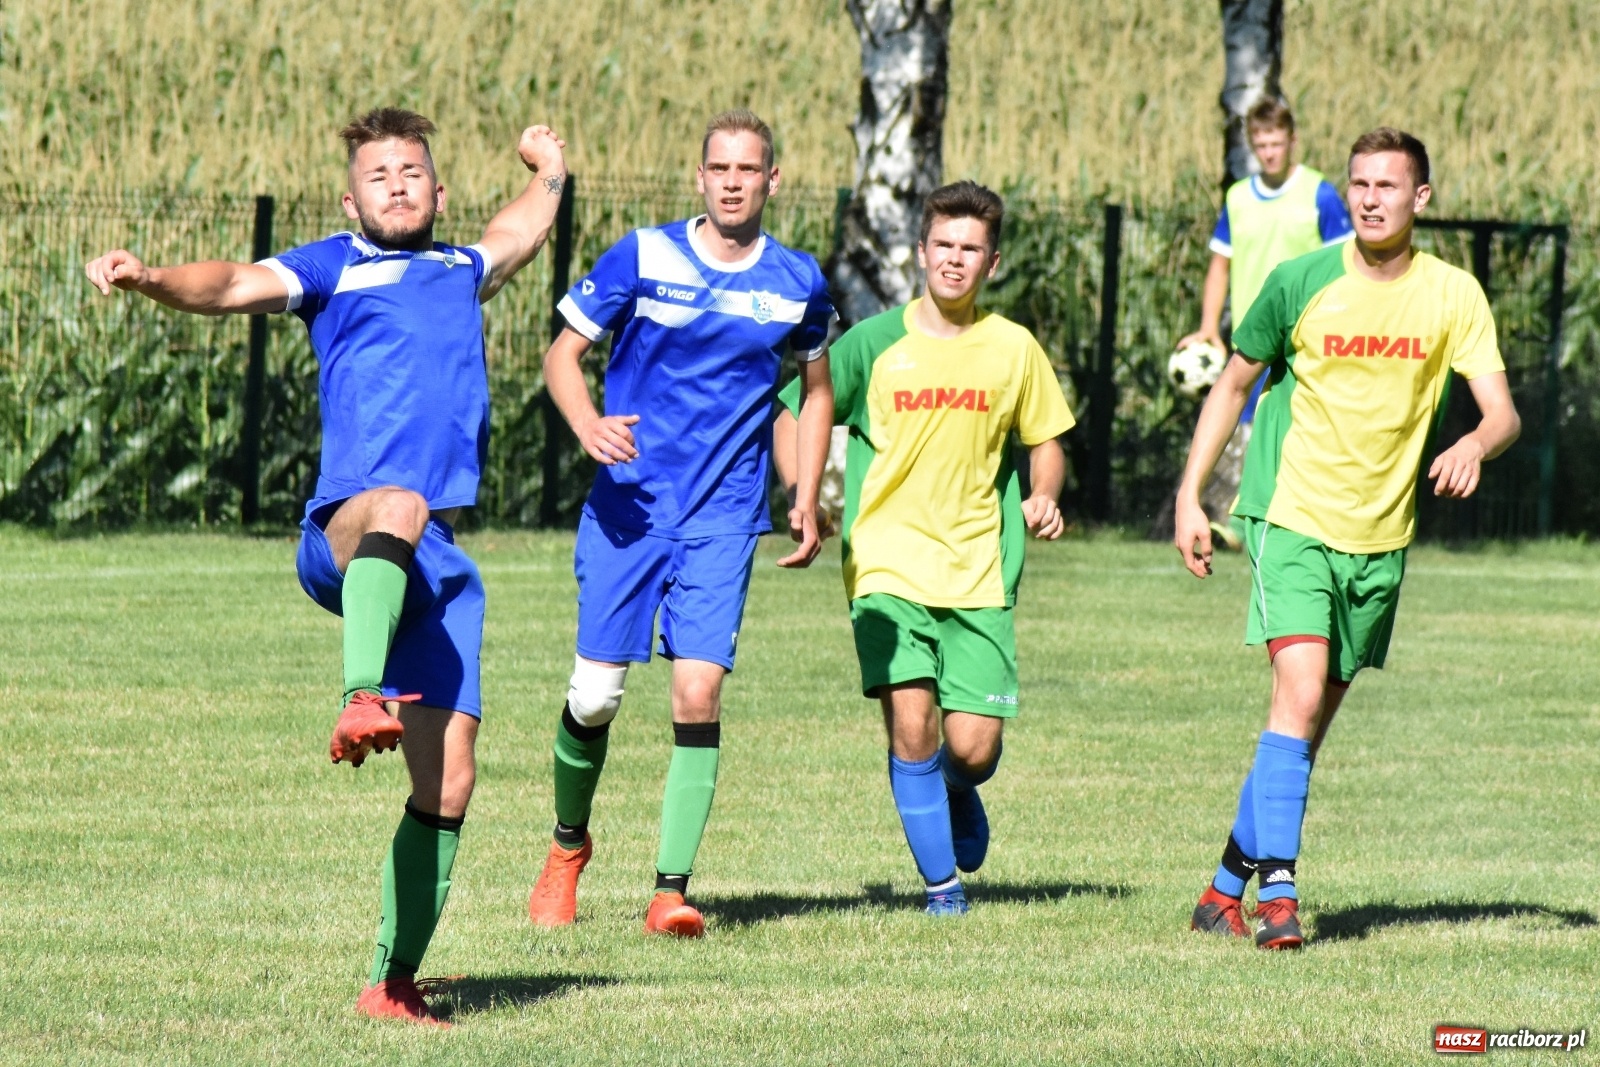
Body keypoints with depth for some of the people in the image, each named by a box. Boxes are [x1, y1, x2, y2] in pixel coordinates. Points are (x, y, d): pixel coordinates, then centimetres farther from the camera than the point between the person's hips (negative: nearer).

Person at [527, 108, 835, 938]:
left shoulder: (797, 282, 6)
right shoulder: (640, 258, -2)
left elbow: (816, 387, 21)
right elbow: (562, 353, 1)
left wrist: (807, 501, 14)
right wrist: (588, 426, -19)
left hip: (724, 519, 1)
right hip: (629, 504, -1)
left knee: (698, 692, -13)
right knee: (595, 696, -3)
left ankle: (671, 890, -9)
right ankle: (568, 846, 25)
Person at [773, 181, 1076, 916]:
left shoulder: (1014, 350, 5)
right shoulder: (874, 343, 0)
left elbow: (1045, 441, 17)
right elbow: (795, 413, 7)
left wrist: (1043, 498, -4)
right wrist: (800, 495, -8)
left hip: (978, 573, 1)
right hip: (887, 566, -1)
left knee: (973, 745, -5)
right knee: (912, 725, -14)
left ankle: (959, 792, 33)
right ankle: (941, 883, 4)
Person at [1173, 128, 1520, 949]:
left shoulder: (1452, 295, 0)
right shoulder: (1300, 283, -4)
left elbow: (1502, 412, -5)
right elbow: (1232, 385, 7)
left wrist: (1474, 446, -29)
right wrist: (1190, 495, 2)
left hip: (1381, 538, 3)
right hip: (1295, 518, -3)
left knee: (1312, 720, 8)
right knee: (1299, 693, -20)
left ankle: (1228, 886, 20)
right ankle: (1276, 890, -22)